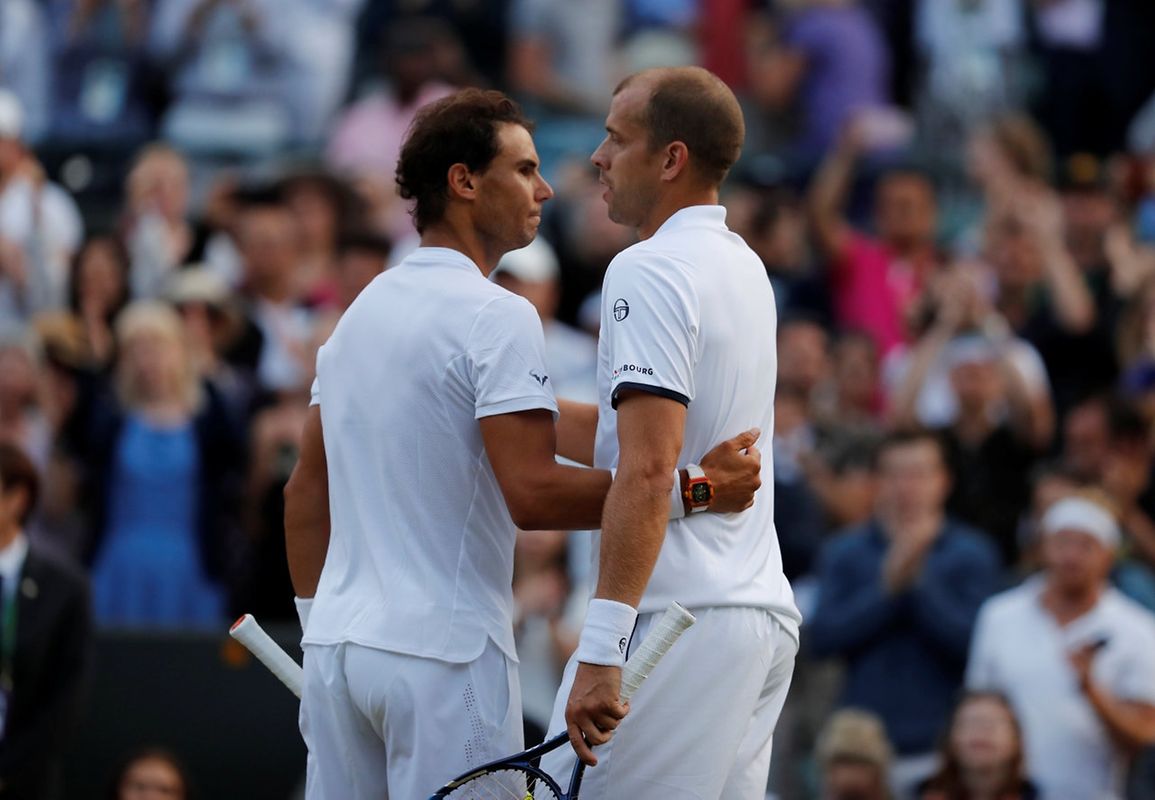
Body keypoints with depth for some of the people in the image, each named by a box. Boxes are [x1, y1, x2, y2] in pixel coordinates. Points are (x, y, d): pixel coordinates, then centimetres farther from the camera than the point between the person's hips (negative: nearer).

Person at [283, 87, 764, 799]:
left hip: (337, 646, 8)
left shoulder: (360, 312, 14)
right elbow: (533, 493, -21)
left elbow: (307, 492, 18)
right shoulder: (498, 318, -12)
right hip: (445, 652, -8)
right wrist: (693, 491, -18)